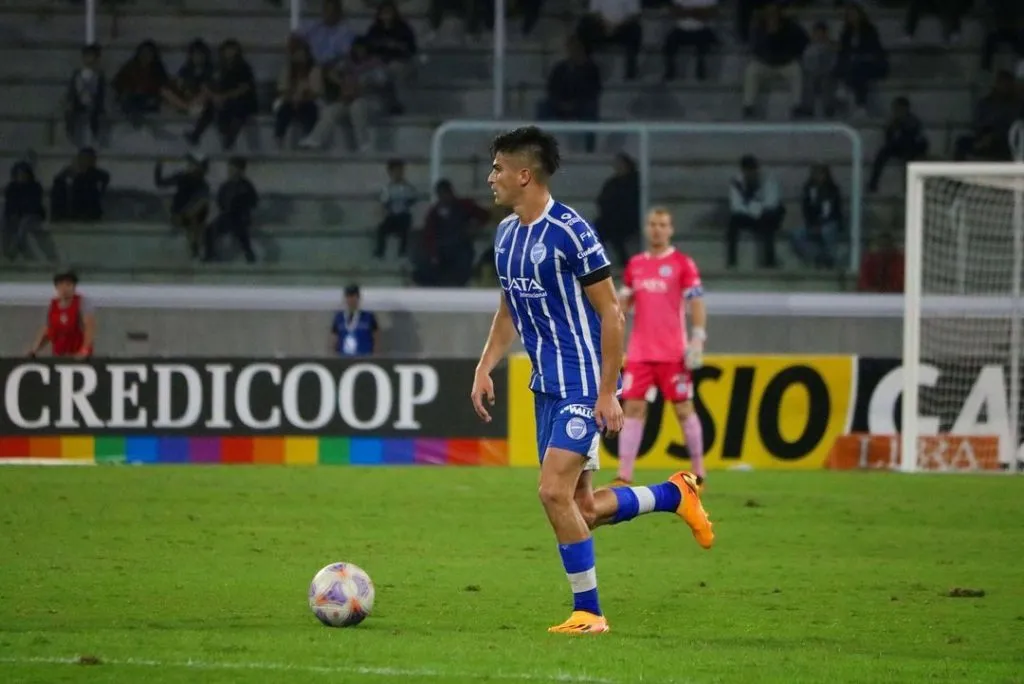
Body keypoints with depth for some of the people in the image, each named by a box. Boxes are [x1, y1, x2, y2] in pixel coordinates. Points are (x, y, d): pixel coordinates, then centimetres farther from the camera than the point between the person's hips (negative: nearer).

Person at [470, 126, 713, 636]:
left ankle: (588, 612, -5)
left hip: (584, 387, -9)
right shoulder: (506, 234, 8)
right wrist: (484, 369, 10)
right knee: (579, 507, 8)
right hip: (547, 385, 9)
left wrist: (608, 393, -17)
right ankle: (674, 494, 29)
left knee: (554, 491, -16)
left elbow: (610, 314, -15)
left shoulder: (570, 232, -17)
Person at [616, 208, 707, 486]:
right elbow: (625, 302, 21)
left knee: (684, 408, 2)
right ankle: (624, 476, -4)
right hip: (640, 352, 4)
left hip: (673, 353, -4)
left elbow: (696, 304, -6)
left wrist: (698, 339, -15)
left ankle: (698, 473, 12)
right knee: (633, 408, -3)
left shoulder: (682, 264, -3)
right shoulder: (635, 265, 12)